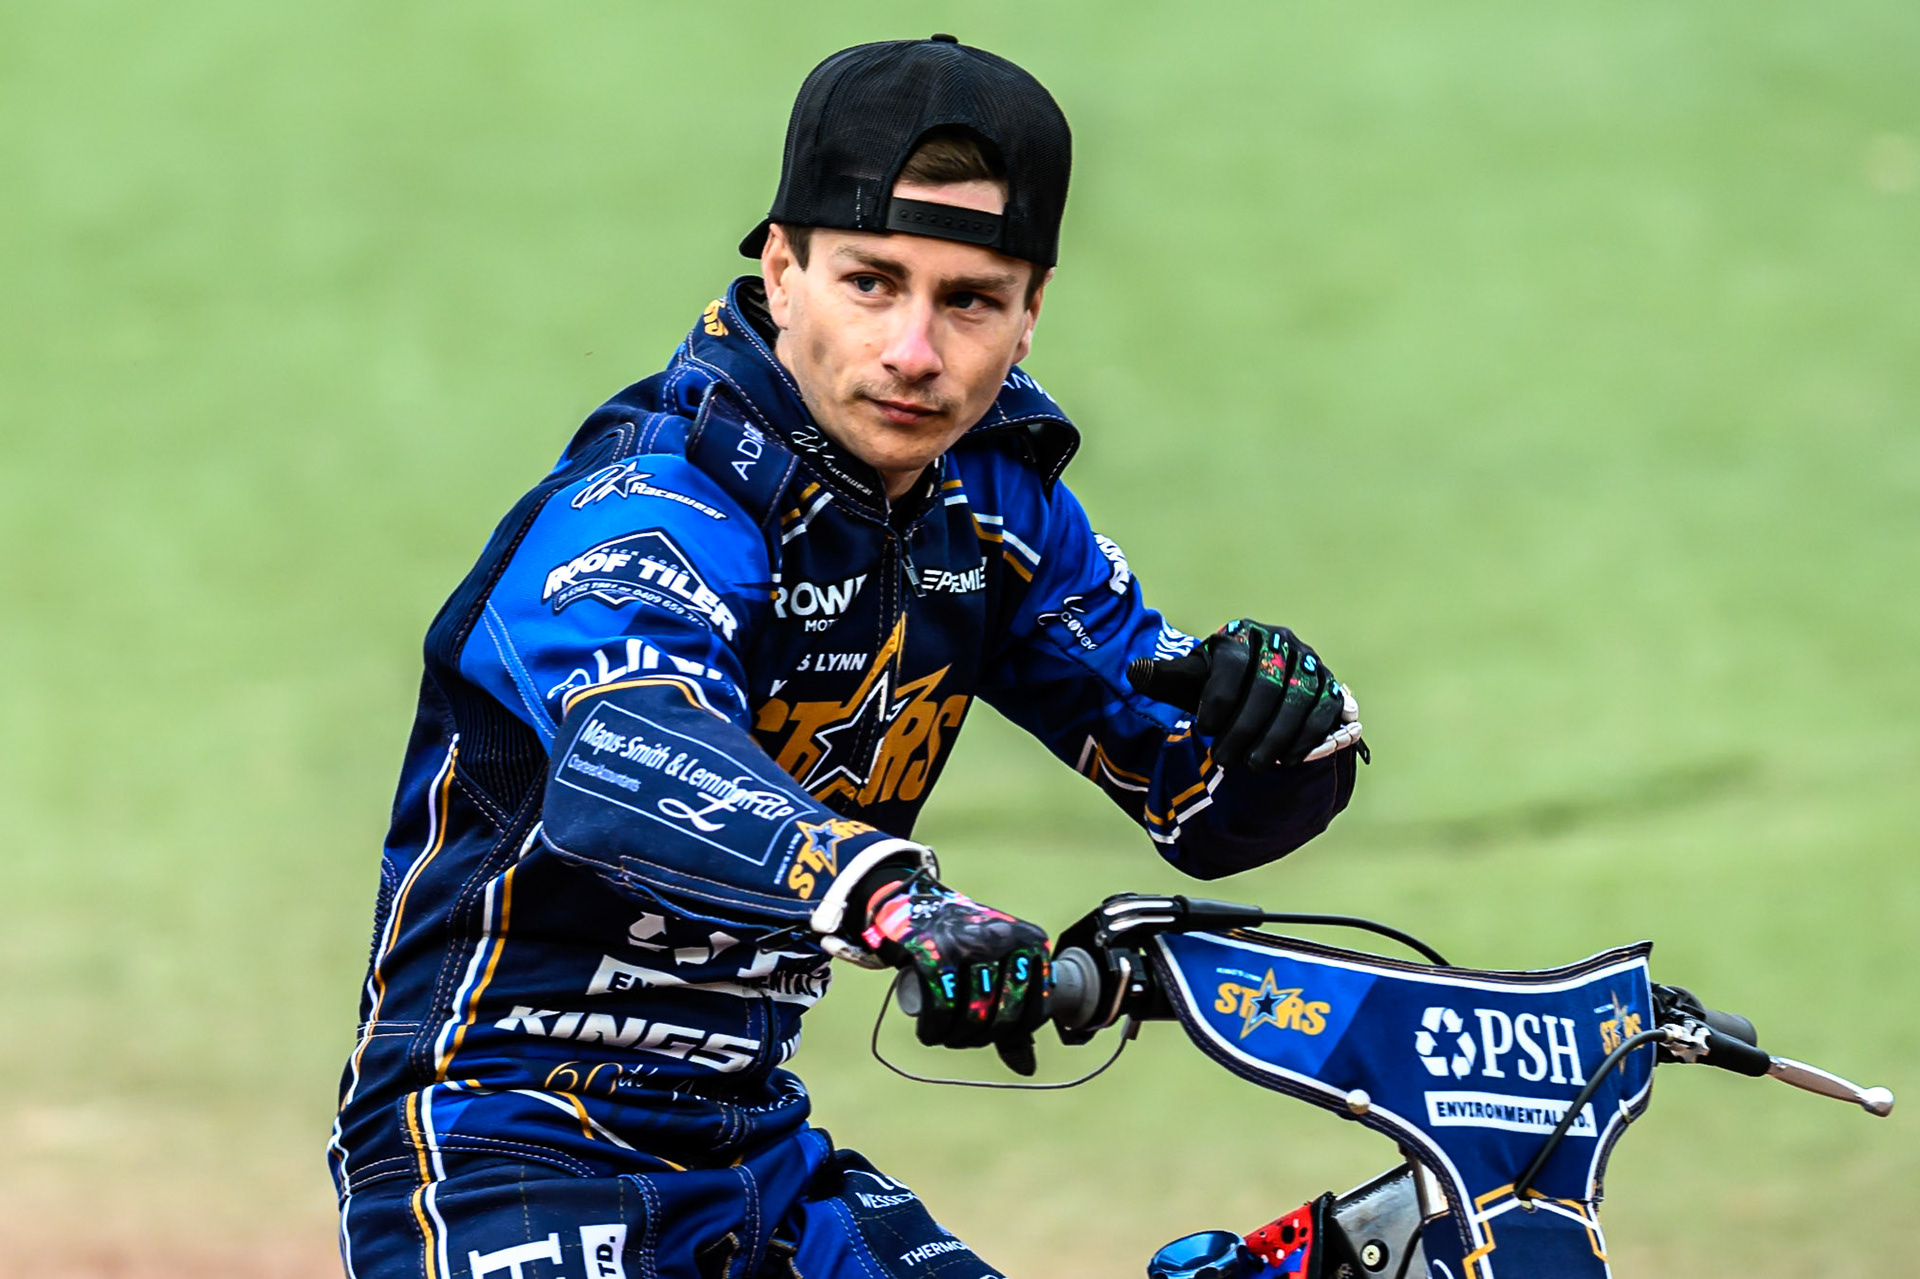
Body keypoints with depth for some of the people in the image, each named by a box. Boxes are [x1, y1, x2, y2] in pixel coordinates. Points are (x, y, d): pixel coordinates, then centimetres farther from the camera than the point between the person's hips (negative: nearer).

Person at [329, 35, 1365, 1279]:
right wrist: (890, 898, -59)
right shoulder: (656, 508, -20)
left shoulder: (992, 498, 4)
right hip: (497, 1136, -7)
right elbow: (625, 770, -41)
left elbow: (1206, 803, 8)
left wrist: (1283, 722, -16)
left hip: (748, 1140, 8)